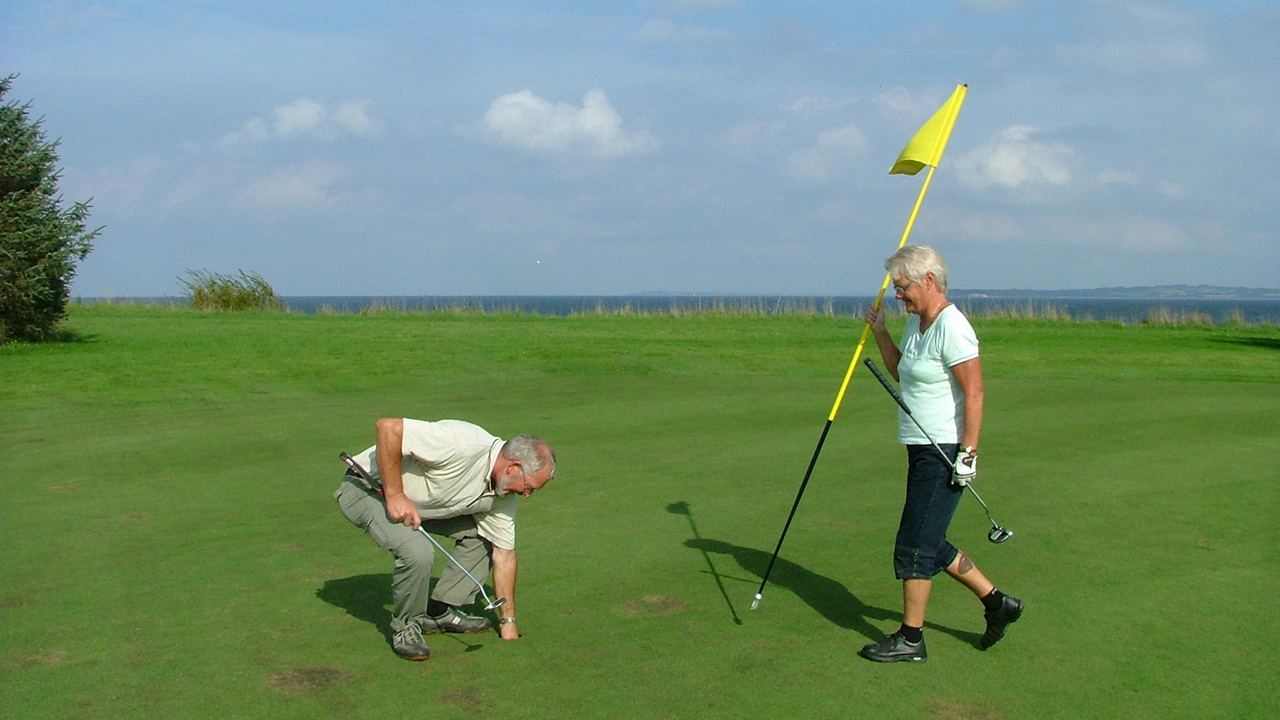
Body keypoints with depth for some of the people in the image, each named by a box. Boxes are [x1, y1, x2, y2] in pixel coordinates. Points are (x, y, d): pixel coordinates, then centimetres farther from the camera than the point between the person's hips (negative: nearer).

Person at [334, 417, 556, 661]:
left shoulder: (504, 494, -5)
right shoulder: (462, 445, -33)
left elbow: (504, 554, 3)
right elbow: (388, 428, -36)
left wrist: (508, 621, 4)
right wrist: (394, 495, -30)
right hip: (365, 488, -8)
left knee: (480, 533, 4)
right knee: (417, 550, -29)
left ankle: (440, 612, 13)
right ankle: (405, 626, -3)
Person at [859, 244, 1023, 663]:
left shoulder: (951, 327, -17)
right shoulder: (916, 323, 11)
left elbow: (974, 392, -20)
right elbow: (900, 372, 25)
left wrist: (968, 453, -22)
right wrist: (879, 332, 14)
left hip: (945, 453, -10)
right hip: (922, 451, 10)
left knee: (915, 545, -2)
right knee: (928, 543, 16)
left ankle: (911, 639, 11)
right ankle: (996, 601, 29)